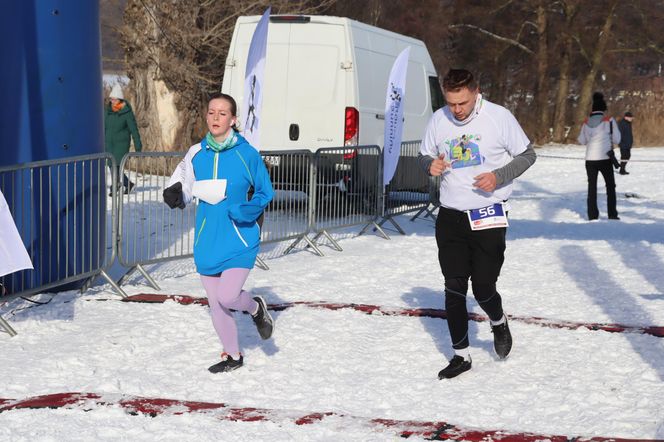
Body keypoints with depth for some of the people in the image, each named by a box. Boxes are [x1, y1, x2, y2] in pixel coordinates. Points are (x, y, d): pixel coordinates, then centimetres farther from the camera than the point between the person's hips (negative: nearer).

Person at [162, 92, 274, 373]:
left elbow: (265, 192, 1)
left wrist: (246, 210, -17)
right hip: (207, 240, 4)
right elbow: (183, 185, 11)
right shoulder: (196, 154, 2)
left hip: (240, 238, -4)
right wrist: (174, 194, -12)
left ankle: (256, 308, 17)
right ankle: (232, 356, 30)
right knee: (215, 303, 9)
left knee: (227, 297, -18)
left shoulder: (246, 154, -8)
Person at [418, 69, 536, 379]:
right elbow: (424, 156, 15)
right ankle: (461, 355, 14)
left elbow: (527, 155, 0)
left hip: (489, 214, -3)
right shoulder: (438, 120, 0)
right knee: (454, 288, 2)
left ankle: (499, 323, 31)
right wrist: (430, 164, -10)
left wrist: (499, 176, -16)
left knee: (484, 288, -3)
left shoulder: (499, 117, -10)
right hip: (450, 214, 3)